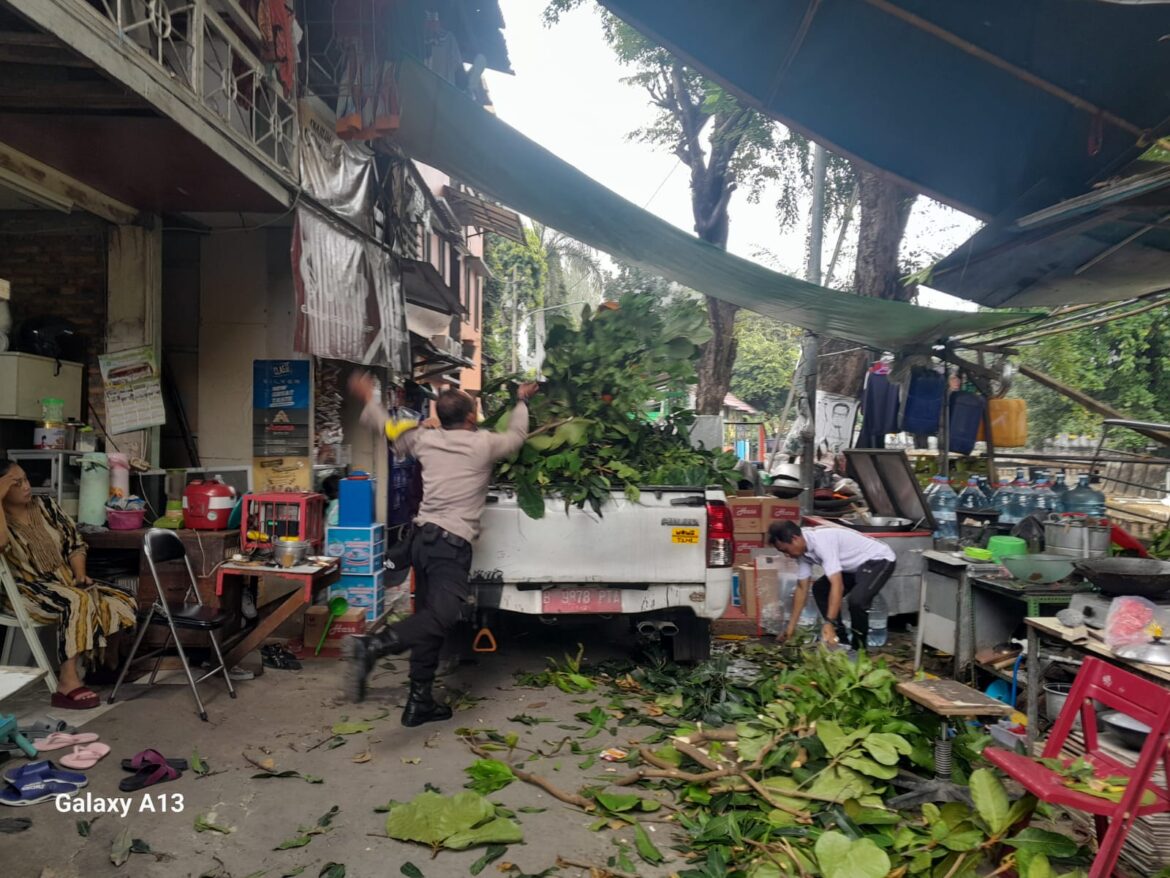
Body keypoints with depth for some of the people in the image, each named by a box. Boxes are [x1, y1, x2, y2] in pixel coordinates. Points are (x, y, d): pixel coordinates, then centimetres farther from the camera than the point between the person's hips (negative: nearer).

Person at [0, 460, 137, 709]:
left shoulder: (46, 505, 9)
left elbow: (75, 543, 12)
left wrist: (80, 574, -4)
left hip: (65, 582, 6)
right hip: (27, 591, -6)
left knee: (123, 604, -14)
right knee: (77, 602, -36)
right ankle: (68, 683, -33)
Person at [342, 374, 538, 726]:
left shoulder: (426, 439, 10)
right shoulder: (483, 444, -2)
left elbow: (391, 430, 29)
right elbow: (517, 436, 19)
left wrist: (368, 398, 46)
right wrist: (522, 401, 36)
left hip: (422, 537, 7)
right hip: (452, 544, -7)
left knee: (429, 620, 12)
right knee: (442, 616, -18)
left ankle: (419, 703, 16)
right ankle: (369, 646, -37)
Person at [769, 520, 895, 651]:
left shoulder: (821, 541, -33)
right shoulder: (802, 549, -5)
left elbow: (837, 586, -37)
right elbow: (802, 588, 3)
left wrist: (829, 624, -39)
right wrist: (791, 625, 4)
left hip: (879, 559, -10)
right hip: (857, 564, 10)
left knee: (856, 600, -29)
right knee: (820, 589, 8)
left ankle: (859, 648, -6)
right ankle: (840, 641, 12)